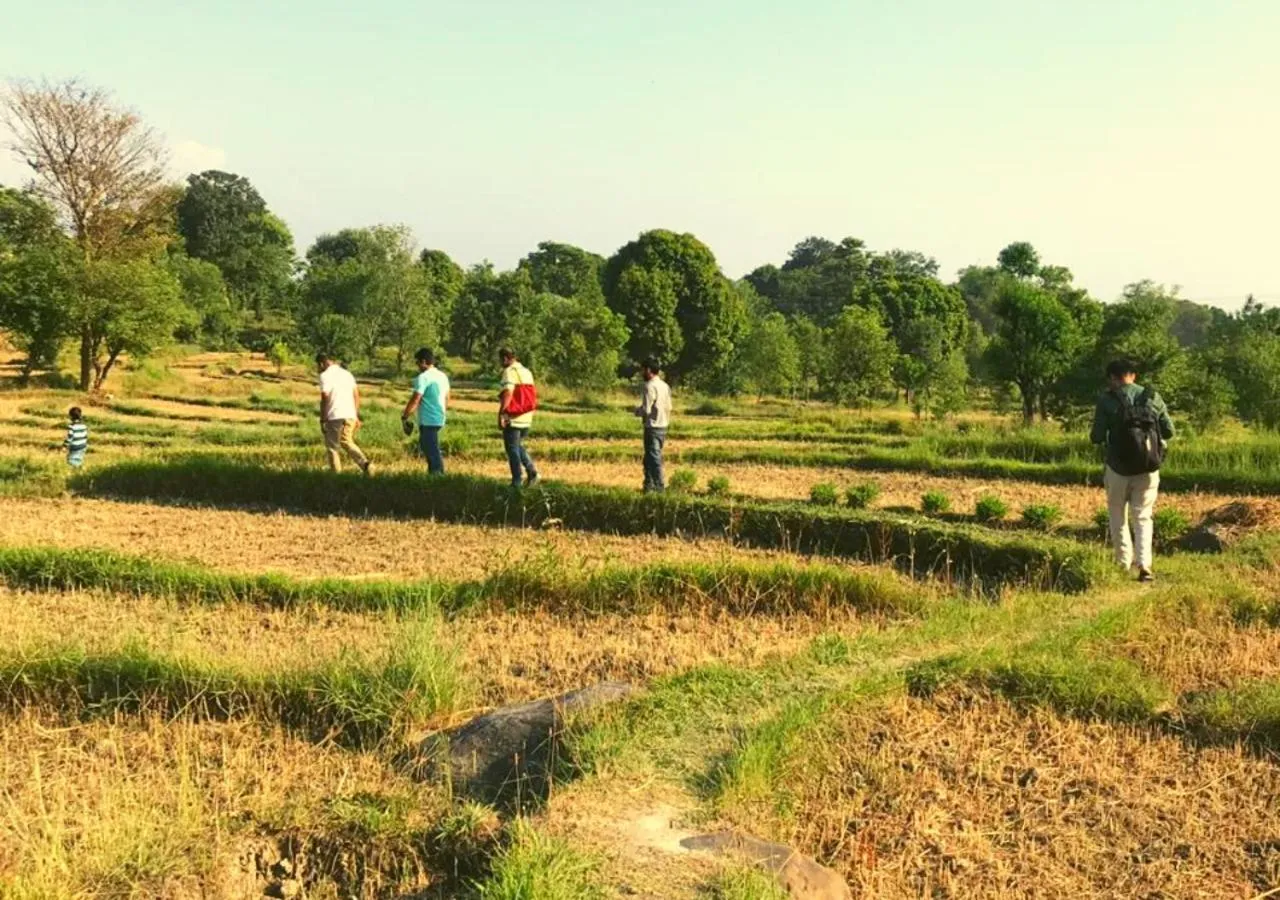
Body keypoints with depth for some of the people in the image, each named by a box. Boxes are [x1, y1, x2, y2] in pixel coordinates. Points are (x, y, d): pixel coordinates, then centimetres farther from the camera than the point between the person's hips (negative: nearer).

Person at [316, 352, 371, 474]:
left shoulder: (325, 376, -5)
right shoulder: (347, 374, 15)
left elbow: (325, 399, -11)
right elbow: (356, 395, 14)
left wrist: (322, 420, -6)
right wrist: (357, 416, 18)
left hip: (334, 416, -6)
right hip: (350, 415, 6)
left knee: (333, 447, 4)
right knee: (347, 443, 17)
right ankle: (365, 463, -3)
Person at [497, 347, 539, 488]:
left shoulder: (510, 372, -12)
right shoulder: (527, 372, 13)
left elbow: (507, 393, -24)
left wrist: (500, 414, -25)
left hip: (512, 418, -7)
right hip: (526, 418, 7)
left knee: (512, 449, 2)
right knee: (518, 445, 22)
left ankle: (516, 482, 4)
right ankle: (531, 470, 6)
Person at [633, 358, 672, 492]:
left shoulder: (650, 386, -15)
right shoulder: (664, 386, 11)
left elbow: (646, 410, -19)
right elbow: (669, 407, 14)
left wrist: (637, 411, 0)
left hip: (652, 427, -8)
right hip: (663, 426, 8)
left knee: (654, 458, -3)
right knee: (649, 459, 16)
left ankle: (659, 487, -3)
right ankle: (649, 485, 21)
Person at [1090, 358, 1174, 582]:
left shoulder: (1107, 399, -7)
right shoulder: (1152, 397, 0)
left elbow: (1097, 437, -9)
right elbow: (1169, 432, 1)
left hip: (1118, 467, -2)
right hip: (1148, 469, 2)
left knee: (1118, 516, 15)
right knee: (1143, 518, 9)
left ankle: (1124, 564, 16)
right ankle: (1144, 565, -6)